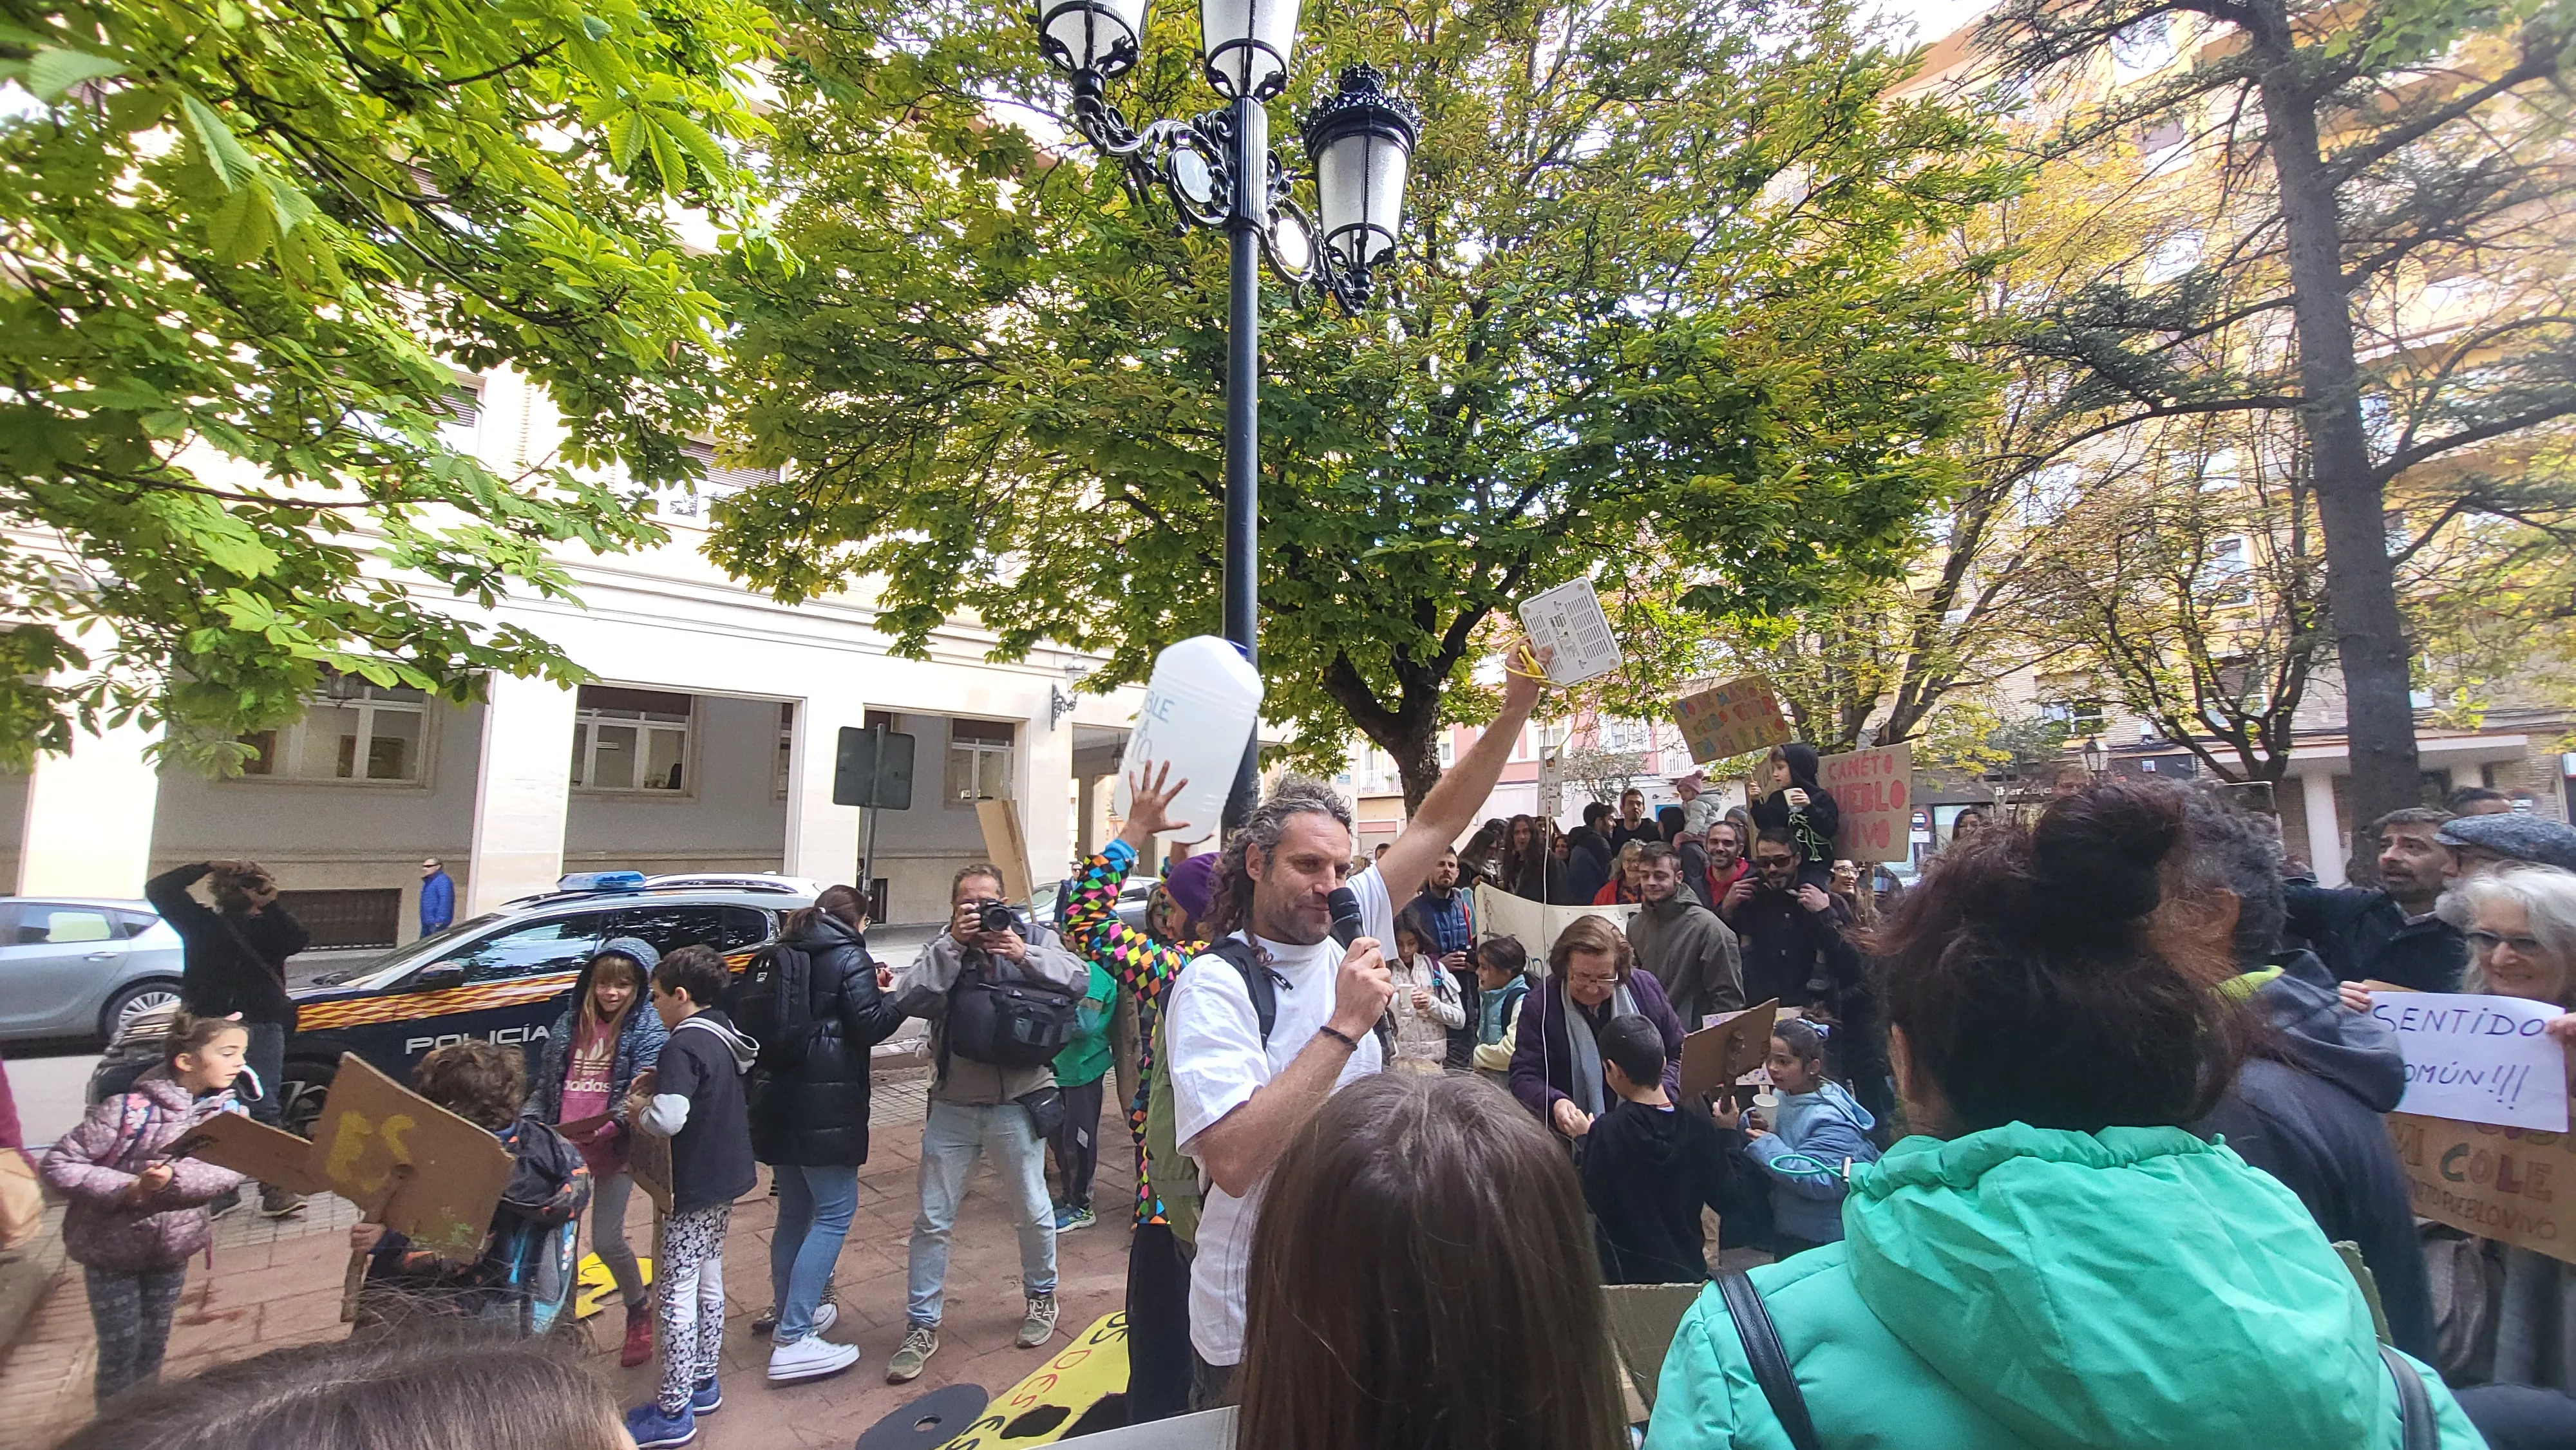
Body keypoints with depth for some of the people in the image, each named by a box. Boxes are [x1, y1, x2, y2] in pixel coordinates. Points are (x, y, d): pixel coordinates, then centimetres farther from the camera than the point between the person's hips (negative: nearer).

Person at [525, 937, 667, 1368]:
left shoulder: (648, 1029, -7)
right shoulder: (571, 1023, 9)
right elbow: (545, 1081, 15)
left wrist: (610, 1123, -31)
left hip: (614, 1149, -5)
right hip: (565, 1147, 5)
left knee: (607, 1240, 1)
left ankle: (639, 1309, 26)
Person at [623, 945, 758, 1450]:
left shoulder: (684, 1045, -21)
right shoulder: (724, 1036, 7)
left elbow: (668, 1120, -31)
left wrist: (640, 1109, -11)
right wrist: (661, 1086, 6)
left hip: (694, 1185, -9)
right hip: (725, 1177, 9)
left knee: (677, 1292, 2)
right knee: (708, 1280, 20)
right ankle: (703, 1383, 33)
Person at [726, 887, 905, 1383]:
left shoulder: (777, 956, 12)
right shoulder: (848, 956, -9)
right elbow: (870, 1025, -18)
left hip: (775, 1100, 8)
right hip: (825, 1105, -8)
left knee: (794, 1211, 20)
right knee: (835, 1212, 0)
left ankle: (790, 1314, 33)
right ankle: (793, 1341, -2)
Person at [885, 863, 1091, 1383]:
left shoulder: (1034, 937, -4)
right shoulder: (942, 947, 2)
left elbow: (1078, 979, -16)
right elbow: (910, 1000, -14)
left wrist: (1024, 956, -26)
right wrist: (953, 944, -22)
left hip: (1018, 1104, -1)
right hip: (952, 1106, 2)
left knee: (1033, 1212, 14)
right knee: (932, 1219, 10)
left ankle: (1041, 1296, 40)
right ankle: (921, 1326, 29)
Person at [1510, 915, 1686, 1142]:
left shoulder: (1646, 988, 0)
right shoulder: (1540, 1006, -7)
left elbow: (1680, 1054, 8)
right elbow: (1524, 1077, -5)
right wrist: (1554, 1103, -25)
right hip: (1573, 1138, -3)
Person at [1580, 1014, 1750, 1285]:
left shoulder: (1607, 1131, -24)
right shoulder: (1697, 1124, -14)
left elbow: (1592, 1202, -15)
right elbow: (1727, 1201, -5)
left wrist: (1584, 1139, -4)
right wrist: (1729, 1133, 4)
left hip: (1627, 1275, -3)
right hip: (1688, 1270, 3)